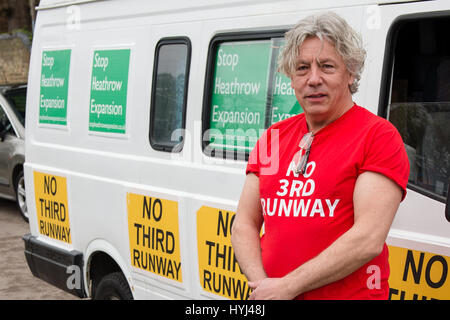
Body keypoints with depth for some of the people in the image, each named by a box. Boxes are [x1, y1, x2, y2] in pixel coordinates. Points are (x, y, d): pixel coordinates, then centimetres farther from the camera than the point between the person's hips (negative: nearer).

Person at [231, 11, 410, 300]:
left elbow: (368, 240, -18)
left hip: (349, 294, -4)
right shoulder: (273, 138, 7)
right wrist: (262, 282, -11)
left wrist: (287, 287, -17)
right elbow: (244, 225, 6)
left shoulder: (379, 135, -9)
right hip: (270, 293, 5)